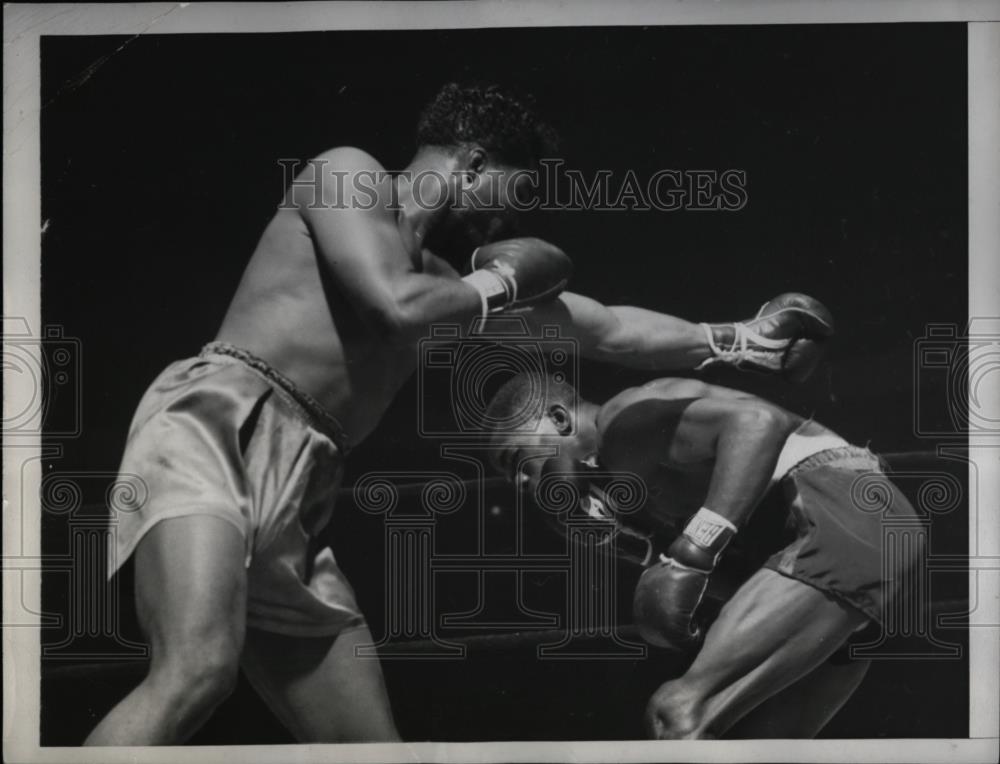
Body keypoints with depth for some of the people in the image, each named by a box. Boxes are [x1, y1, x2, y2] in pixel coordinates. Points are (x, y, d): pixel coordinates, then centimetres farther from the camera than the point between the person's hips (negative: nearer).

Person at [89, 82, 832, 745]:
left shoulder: (446, 270, 25)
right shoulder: (349, 173, 4)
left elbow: (608, 330, 29)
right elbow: (396, 304, -15)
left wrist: (736, 341, 31)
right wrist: (501, 282, 4)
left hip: (296, 494, 9)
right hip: (215, 420, -8)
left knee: (373, 747, 3)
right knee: (199, 674, -34)